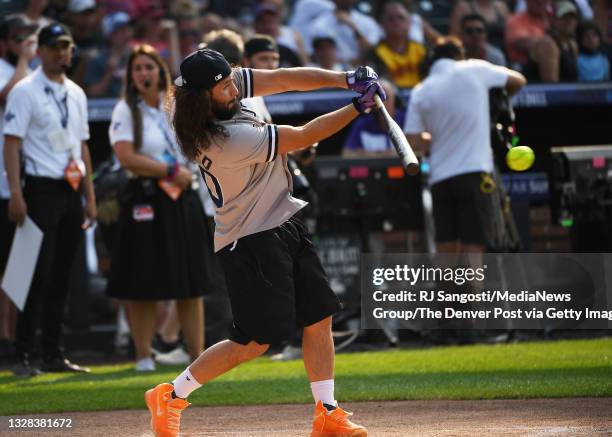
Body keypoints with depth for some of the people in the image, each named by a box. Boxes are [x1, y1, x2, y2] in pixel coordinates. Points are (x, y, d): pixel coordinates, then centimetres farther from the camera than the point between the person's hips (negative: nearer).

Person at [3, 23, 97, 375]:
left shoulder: (76, 94, 16)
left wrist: (90, 197, 15)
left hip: (72, 192, 7)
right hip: (42, 190, -7)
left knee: (62, 277, 8)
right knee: (39, 274, -9)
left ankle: (54, 355, 13)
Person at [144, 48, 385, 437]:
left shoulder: (229, 87, -5)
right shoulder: (226, 140, -28)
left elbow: (284, 79, -4)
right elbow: (303, 137, -22)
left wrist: (348, 80, -18)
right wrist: (358, 107, -16)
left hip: (285, 226, 9)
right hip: (252, 241, -9)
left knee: (319, 317, 7)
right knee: (255, 342, -6)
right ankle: (171, 397, 7)